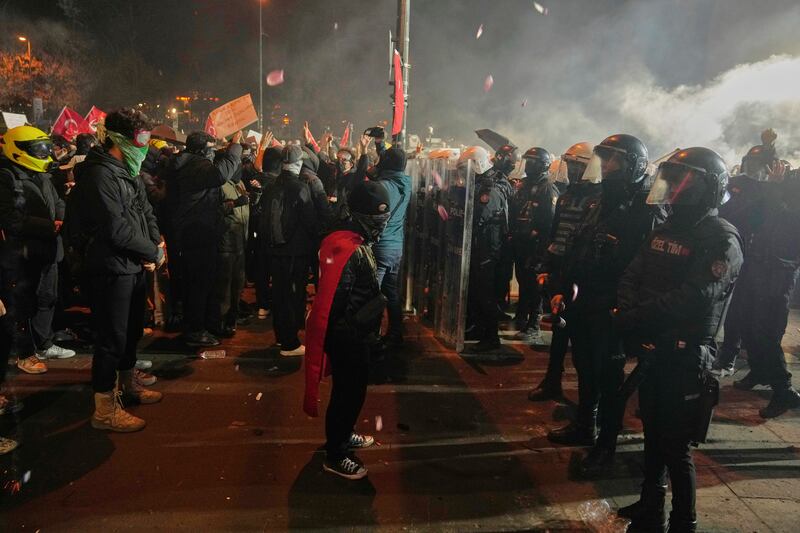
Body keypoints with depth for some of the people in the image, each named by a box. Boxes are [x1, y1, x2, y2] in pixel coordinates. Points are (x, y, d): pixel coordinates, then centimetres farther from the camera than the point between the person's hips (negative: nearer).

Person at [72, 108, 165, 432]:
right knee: (111, 337, -2)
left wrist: (156, 243, -4)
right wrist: (153, 252, -13)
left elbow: (145, 212, 13)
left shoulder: (128, 172, 13)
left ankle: (128, 385, 39)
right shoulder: (99, 174, -18)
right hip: (112, 268, -10)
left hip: (133, 266, 10)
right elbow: (116, 229, -23)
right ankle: (105, 410, 11)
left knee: (132, 331, 21)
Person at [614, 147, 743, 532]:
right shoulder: (665, 230, 11)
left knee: (675, 447, 2)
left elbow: (694, 299, -25)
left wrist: (636, 317, -21)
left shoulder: (722, 240, -13)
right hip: (652, 349, 8)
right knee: (652, 434, 20)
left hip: (685, 357, -7)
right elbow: (632, 277, 7)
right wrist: (628, 310, -13)